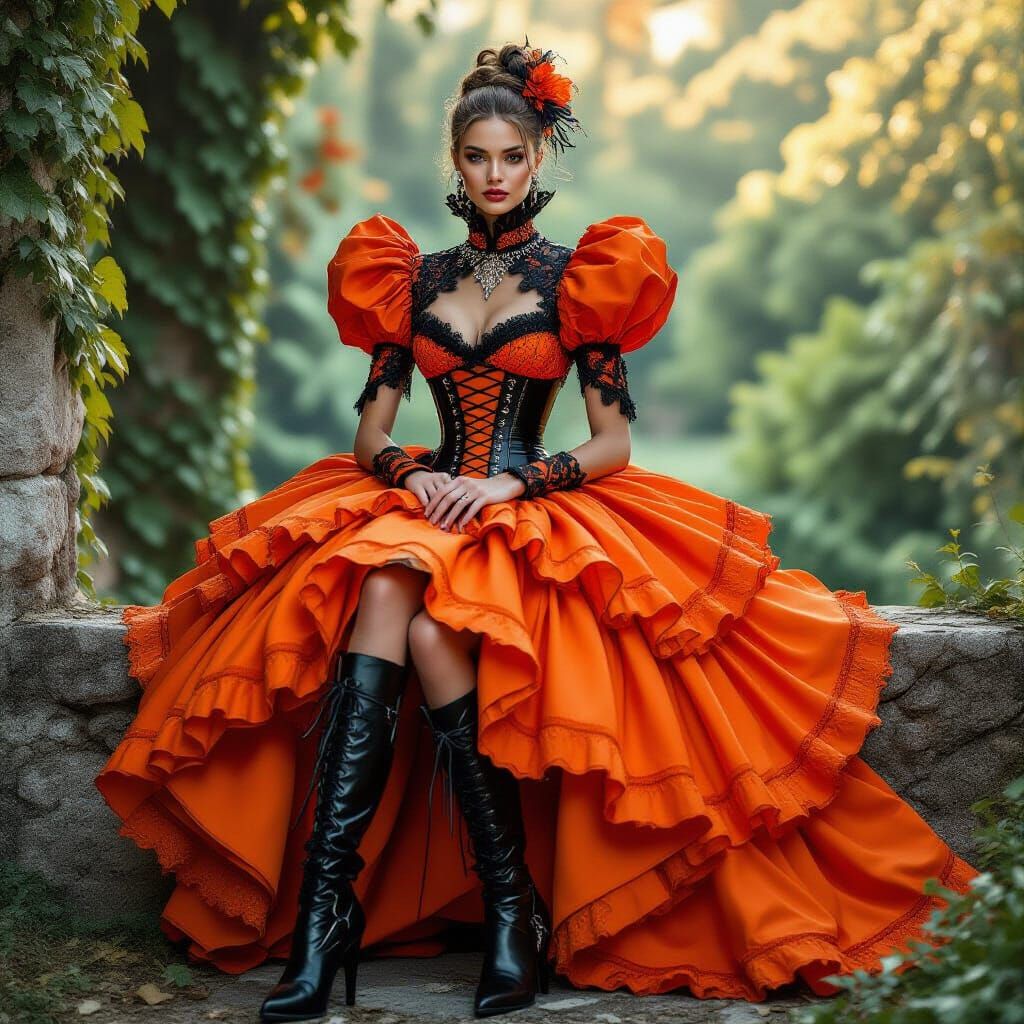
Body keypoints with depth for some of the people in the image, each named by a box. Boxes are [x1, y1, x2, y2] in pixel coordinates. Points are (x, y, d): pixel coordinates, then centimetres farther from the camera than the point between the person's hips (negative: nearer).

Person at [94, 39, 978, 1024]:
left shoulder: (572, 276, 6)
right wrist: (414, 475, -10)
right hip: (421, 503, 3)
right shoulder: (418, 275, 15)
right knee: (381, 591, -33)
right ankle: (324, 905, -40)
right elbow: (370, 430, 11)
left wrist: (511, 485, -14)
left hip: (533, 514, -2)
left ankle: (513, 907, -28)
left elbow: (613, 444, 0)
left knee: (429, 633, -34)